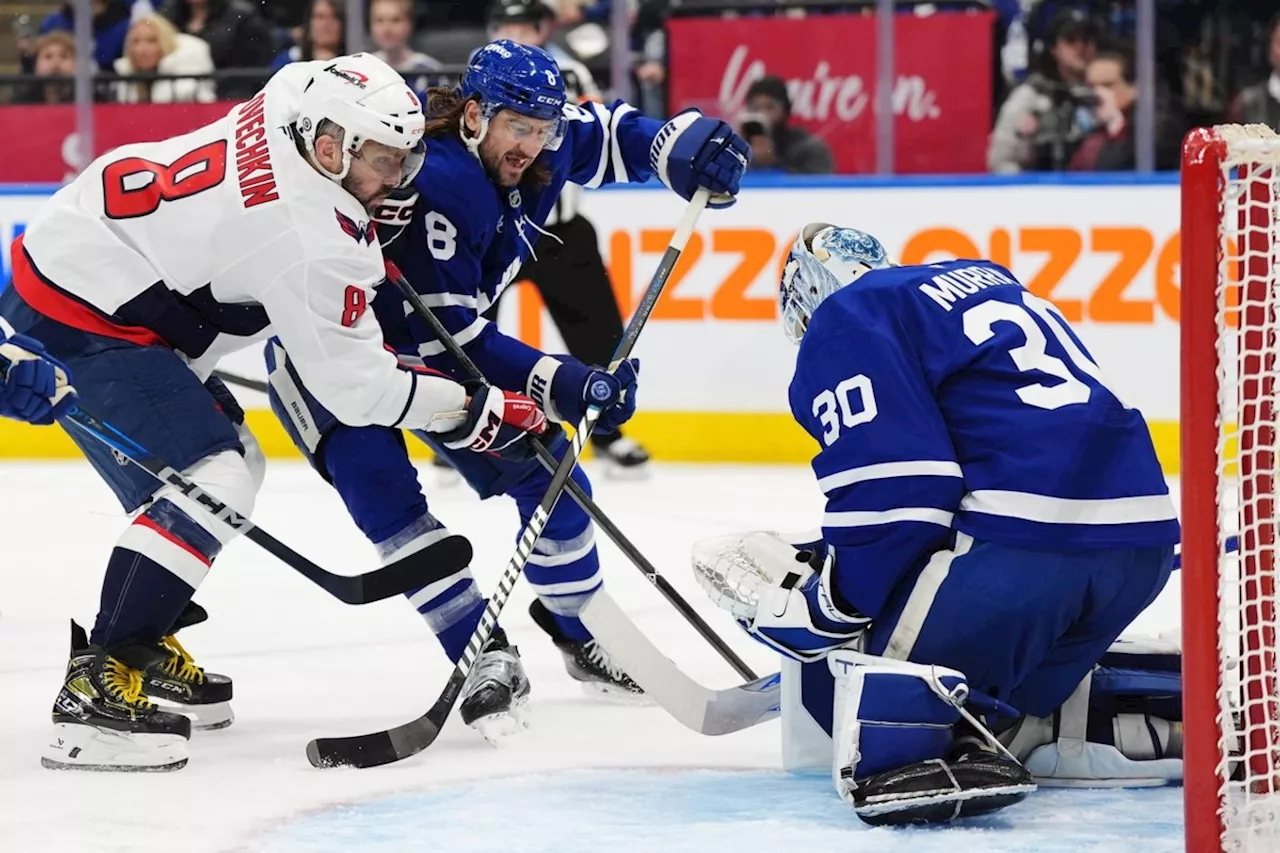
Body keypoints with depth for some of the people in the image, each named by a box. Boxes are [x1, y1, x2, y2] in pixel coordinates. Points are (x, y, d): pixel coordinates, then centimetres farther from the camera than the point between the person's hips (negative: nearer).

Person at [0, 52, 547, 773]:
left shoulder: (290, 99, -2)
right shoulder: (314, 240, -25)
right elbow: (359, 388, -16)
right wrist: (485, 412, -7)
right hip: (79, 314, -11)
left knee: (234, 462, 18)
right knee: (210, 482, -19)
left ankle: (145, 643, 25)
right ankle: (97, 688, -23)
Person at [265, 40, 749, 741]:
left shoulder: (535, 144, -13)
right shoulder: (431, 189, -37)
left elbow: (605, 136, 9)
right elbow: (442, 343, -35)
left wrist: (684, 143, -13)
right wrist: (561, 384, -40)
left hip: (443, 336, 8)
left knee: (542, 469, 4)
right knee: (386, 499, -26)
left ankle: (583, 637, 23)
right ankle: (485, 657, -22)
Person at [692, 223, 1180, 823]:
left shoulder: (844, 323, 6)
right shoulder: (985, 280, 31)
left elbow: (892, 491, -8)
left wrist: (828, 606, 0)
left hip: (1022, 543, -8)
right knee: (1025, 683, 28)